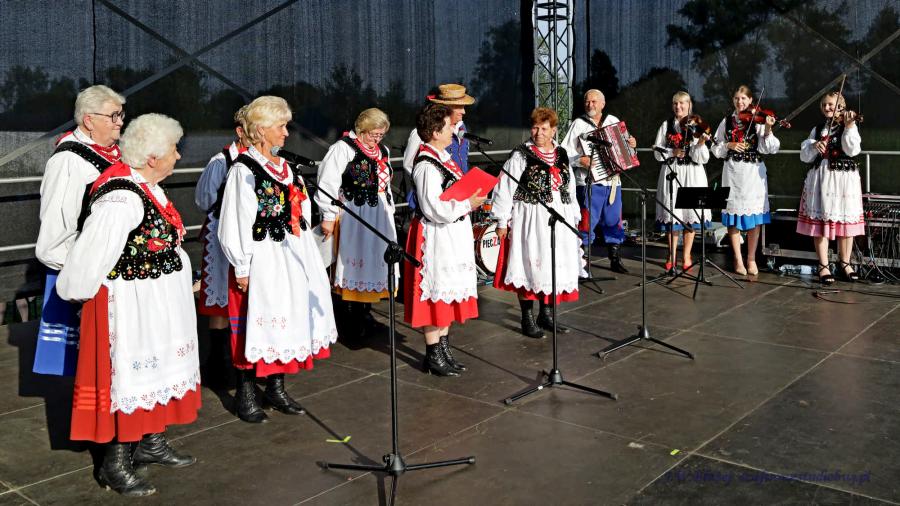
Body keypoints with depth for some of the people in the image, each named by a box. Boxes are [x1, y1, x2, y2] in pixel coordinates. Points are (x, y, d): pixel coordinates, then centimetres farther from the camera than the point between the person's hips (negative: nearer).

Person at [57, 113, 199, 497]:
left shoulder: (147, 185, 5)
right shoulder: (122, 197, -25)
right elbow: (91, 253, -20)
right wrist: (74, 292, -7)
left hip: (159, 301, 9)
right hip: (131, 304, -9)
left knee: (155, 369, 19)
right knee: (128, 375, 3)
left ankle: (151, 442, 37)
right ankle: (115, 464, 19)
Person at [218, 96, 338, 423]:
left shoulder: (285, 167, 12)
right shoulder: (244, 170, -11)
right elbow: (234, 224, -13)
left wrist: (305, 254, 15)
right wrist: (242, 267, -14)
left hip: (291, 258, 8)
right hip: (261, 260, -8)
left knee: (287, 321, 12)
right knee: (258, 323, 0)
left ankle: (276, 387, 26)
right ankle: (245, 394, 15)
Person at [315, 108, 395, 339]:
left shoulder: (382, 151, 13)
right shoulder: (343, 148, -11)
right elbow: (328, 184, -14)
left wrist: (389, 212, 19)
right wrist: (328, 216, -15)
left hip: (379, 216, 8)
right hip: (354, 216, -7)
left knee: (374, 263, 11)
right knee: (354, 264, -2)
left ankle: (365, 315, 23)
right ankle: (351, 320, 7)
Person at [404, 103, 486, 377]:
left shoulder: (442, 157, 11)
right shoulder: (426, 165, -20)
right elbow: (434, 208, -24)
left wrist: (472, 197, 5)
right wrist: (468, 204, -18)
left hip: (454, 235, 10)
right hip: (436, 238, -10)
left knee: (449, 292, 16)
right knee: (436, 293, 0)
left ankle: (443, 348, 28)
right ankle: (433, 355, 11)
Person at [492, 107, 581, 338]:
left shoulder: (562, 155, 11)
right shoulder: (520, 155, -6)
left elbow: (570, 189, 17)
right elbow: (505, 189, -8)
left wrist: (574, 217, 17)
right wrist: (502, 221, -10)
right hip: (530, 221, -5)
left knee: (555, 267, 9)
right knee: (531, 267, -1)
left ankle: (546, 314, 24)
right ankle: (528, 319, 11)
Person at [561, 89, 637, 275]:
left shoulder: (613, 121, 11)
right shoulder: (579, 124, -1)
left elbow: (624, 143, 23)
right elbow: (564, 153, -4)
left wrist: (631, 144, 1)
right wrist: (580, 160, -20)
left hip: (613, 181, 5)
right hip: (589, 183, -4)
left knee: (614, 222, 12)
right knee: (586, 223, -4)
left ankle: (615, 259, 24)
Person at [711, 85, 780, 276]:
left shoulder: (757, 121, 1)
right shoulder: (726, 122, 8)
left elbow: (769, 148, -9)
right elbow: (716, 149, 8)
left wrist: (767, 129, -23)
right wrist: (729, 145, -10)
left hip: (754, 172, -2)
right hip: (732, 172, 2)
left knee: (753, 217, 2)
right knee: (733, 217, 3)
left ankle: (751, 259, 14)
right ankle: (738, 260, 14)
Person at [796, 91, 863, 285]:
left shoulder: (848, 126, 4)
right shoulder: (817, 129, 13)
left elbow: (852, 150, -12)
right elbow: (805, 156, 7)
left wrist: (849, 127, -20)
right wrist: (814, 146, -12)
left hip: (844, 178, -2)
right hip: (820, 178, 2)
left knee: (845, 220, 3)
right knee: (820, 221, -1)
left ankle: (844, 263, 16)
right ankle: (823, 266, 5)